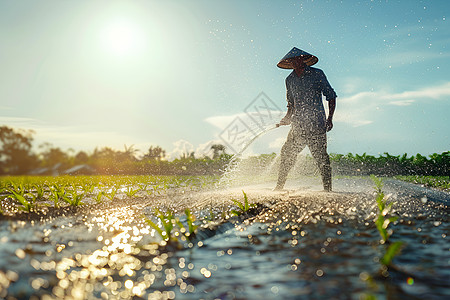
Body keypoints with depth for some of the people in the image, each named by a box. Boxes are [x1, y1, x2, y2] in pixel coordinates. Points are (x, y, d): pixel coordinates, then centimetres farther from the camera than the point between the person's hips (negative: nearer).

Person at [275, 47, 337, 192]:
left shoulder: (317, 74, -1)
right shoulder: (290, 80, 13)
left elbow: (331, 96, 2)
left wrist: (329, 119, -9)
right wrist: (287, 118, 6)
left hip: (317, 124, -4)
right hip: (298, 125, 4)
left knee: (321, 157, -7)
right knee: (287, 154, 2)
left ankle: (328, 189, 2)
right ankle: (279, 187, 14)